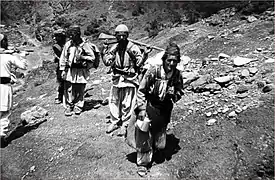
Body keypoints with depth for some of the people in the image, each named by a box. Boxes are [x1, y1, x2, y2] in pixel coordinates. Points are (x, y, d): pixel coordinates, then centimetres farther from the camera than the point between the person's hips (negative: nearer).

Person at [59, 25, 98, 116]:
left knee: (79, 91, 7)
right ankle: (69, 107, 16)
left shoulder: (85, 44, -5)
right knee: (68, 90, 2)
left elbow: (92, 57, -3)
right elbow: (63, 58, 8)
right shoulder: (68, 44, 4)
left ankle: (78, 107, 22)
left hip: (81, 71, -2)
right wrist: (63, 70, 3)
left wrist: (82, 57, -17)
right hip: (70, 71, 2)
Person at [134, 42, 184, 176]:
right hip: (149, 108, -4)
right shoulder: (153, 71, -18)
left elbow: (179, 93, 10)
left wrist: (174, 95, -12)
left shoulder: (177, 75, -6)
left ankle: (150, 152, 49)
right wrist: (142, 108, -15)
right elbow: (141, 90, -11)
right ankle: (142, 163, 24)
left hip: (164, 112, 4)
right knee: (145, 139, 1)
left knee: (159, 145, 16)